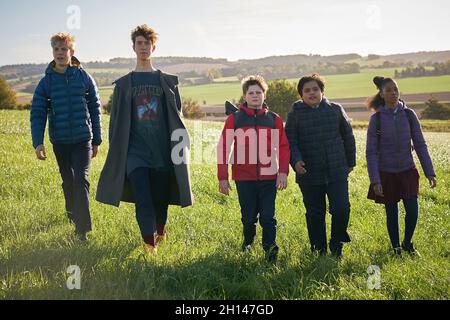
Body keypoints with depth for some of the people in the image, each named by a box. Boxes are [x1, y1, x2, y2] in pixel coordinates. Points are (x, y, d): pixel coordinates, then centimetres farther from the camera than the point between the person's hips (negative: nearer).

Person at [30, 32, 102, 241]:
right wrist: (38, 142, -12)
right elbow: (37, 114, -1)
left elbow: (95, 110, 4)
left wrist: (96, 140, 5)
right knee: (68, 182, 16)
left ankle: (82, 228, -9)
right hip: (59, 141, 2)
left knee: (81, 180, -11)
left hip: (83, 139, -2)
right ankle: (73, 213, 38)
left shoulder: (84, 78, -2)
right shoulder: (46, 82, 0)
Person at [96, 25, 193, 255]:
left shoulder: (168, 82, 8)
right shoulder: (123, 84, 8)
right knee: (143, 200, -11)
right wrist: (115, 153, 5)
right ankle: (149, 243, 4)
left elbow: (177, 117, 10)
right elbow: (115, 121, 9)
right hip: (135, 152, -1)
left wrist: (179, 147, 4)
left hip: (162, 151, 1)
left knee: (161, 199, 9)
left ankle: (160, 231, 36)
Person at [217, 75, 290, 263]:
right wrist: (222, 177, -3)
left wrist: (283, 172, -3)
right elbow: (223, 148, 0)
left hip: (269, 177, 0)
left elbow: (283, 147, 8)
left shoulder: (274, 119, 6)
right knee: (249, 217, 10)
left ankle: (270, 250, 3)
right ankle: (247, 243, 34)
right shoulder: (234, 119, 0)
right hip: (244, 178, 0)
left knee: (268, 216, -3)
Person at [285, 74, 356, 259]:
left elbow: (348, 137, 14)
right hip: (309, 174, -1)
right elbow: (290, 142, -3)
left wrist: (350, 162, 16)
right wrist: (296, 160, -20)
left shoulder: (335, 110, 6)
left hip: (337, 172, 1)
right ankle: (319, 250, 25)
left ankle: (336, 246, 17)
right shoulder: (295, 114, 2)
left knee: (341, 209, -7)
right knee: (315, 215, 8)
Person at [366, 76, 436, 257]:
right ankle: (396, 249, 26)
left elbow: (420, 145, 0)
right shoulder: (377, 119, -9)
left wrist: (429, 172, -2)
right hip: (386, 173, -2)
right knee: (392, 213, 7)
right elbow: (371, 152, -8)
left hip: (407, 171, 2)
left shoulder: (409, 115, -4)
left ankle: (407, 243, 25)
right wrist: (375, 180, -13)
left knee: (412, 211, -2)